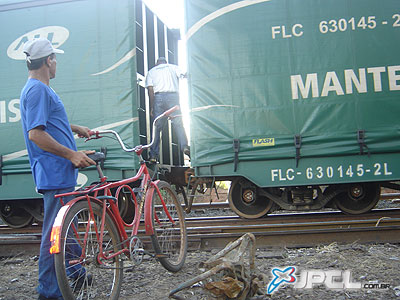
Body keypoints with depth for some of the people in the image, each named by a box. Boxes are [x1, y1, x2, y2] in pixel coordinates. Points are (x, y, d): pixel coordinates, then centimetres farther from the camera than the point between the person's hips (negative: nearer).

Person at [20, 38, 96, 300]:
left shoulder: (40, 88, 18)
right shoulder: (38, 90, -16)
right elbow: (36, 134, -24)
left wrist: (75, 128, 31)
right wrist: (72, 154, -23)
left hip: (61, 173, 11)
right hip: (55, 173, -11)